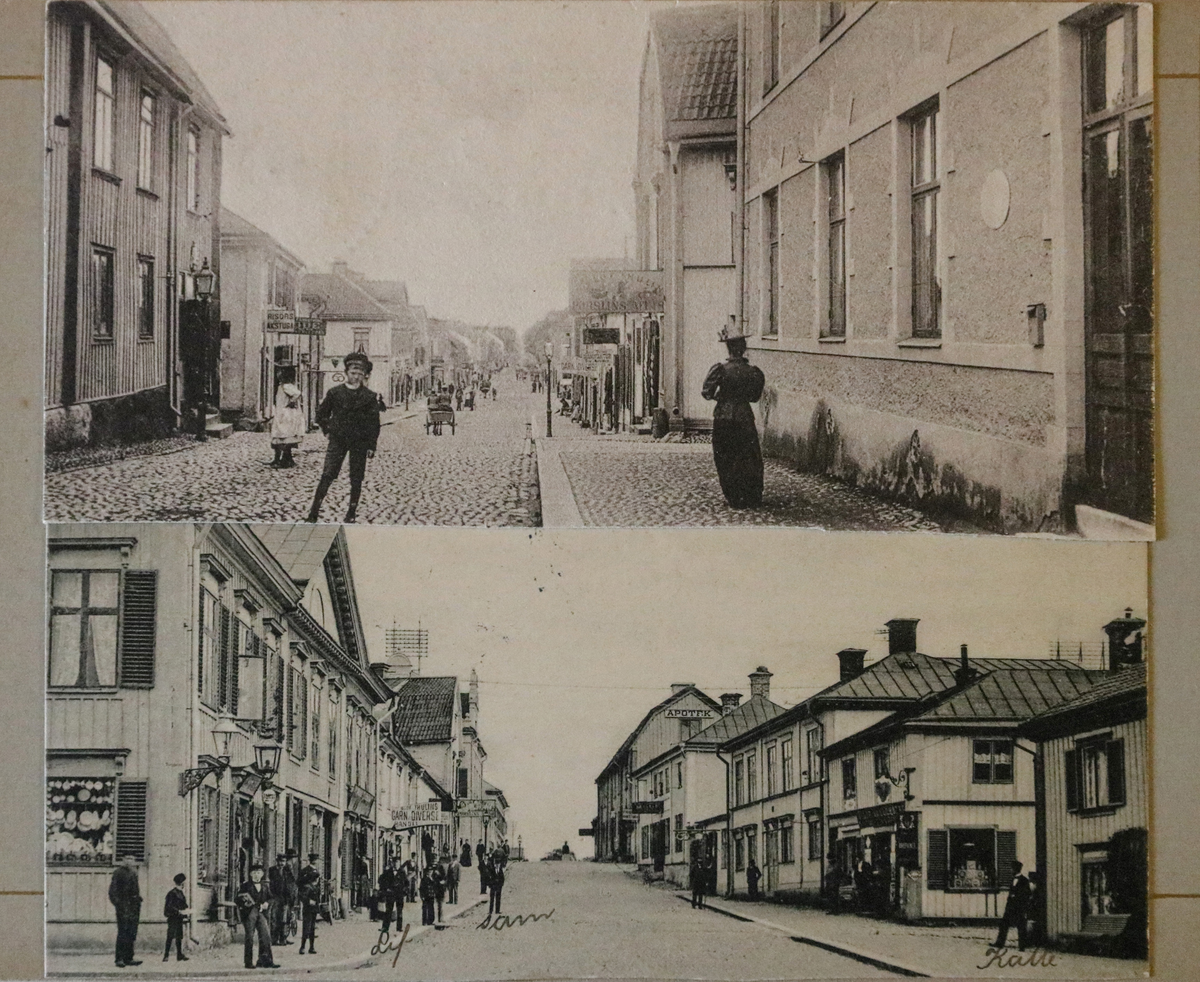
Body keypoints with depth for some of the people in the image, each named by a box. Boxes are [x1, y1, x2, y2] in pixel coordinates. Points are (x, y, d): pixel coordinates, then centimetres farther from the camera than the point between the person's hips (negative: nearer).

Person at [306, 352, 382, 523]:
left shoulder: (369, 397, 0)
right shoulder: (335, 392, 3)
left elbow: (374, 423, 1)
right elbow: (321, 414, 16)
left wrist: (371, 446, -4)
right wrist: (327, 431, 6)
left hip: (359, 442, 0)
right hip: (338, 440, 0)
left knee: (356, 479, 3)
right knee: (328, 474, -10)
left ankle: (351, 514, 12)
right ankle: (314, 511, -8)